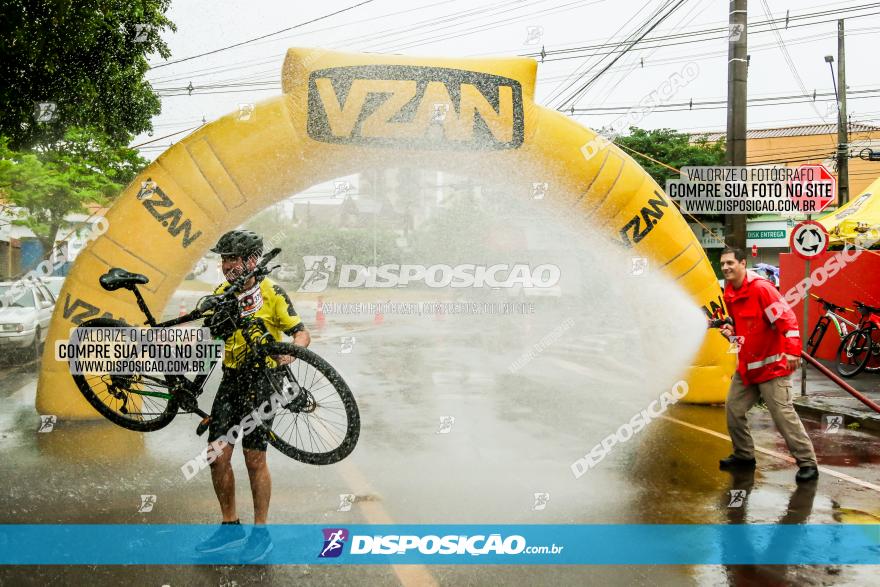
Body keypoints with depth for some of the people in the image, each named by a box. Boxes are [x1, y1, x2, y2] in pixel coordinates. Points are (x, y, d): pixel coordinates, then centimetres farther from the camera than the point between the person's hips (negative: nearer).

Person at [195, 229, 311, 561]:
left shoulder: (271, 293, -10)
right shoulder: (221, 293, 5)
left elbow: (301, 333, -8)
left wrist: (290, 354, -29)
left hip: (262, 378, -5)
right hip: (231, 378, 5)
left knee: (254, 457, -4)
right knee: (217, 456, 2)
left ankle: (260, 533, 11)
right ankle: (230, 527, 19)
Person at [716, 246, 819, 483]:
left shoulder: (760, 288, -18)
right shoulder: (729, 293, 9)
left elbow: (786, 318, -24)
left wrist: (792, 350, -32)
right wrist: (731, 330, 4)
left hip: (771, 364, -8)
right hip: (746, 365, 8)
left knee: (783, 414, -9)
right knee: (733, 409, 9)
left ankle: (807, 463, 1)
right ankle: (744, 455, 26)